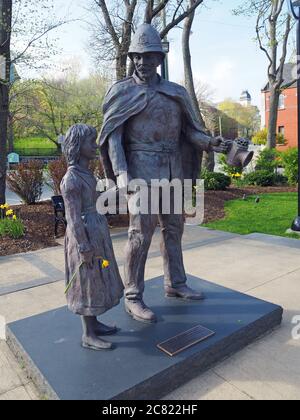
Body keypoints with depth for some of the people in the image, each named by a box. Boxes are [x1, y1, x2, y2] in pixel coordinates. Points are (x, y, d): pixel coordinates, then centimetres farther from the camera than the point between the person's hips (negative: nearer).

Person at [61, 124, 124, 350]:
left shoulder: (85, 173, 9)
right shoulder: (71, 179, -19)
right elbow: (74, 217, -20)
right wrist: (85, 248, -18)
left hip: (96, 231, 9)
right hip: (85, 236, -9)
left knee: (95, 279, 18)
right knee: (88, 282, 3)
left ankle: (93, 323, 34)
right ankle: (88, 335, 20)